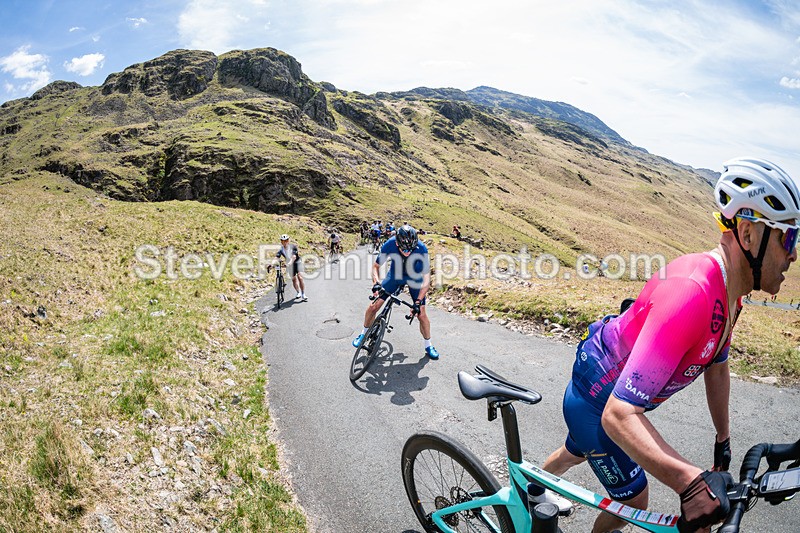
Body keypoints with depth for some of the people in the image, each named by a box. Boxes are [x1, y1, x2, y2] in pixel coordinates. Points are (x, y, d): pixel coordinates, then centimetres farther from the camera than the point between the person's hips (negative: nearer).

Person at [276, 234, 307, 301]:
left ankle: (303, 295, -12)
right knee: (293, 279, 7)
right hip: (289, 264, 3)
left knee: (300, 277, -18)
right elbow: (276, 257, -23)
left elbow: (294, 256, -30)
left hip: (297, 262, -3)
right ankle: (298, 293, 30)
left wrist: (290, 262, -48)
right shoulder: (281, 250, -10)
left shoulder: (293, 246, -18)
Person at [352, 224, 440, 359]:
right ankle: (364, 334, 21)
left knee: (421, 314, -7)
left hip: (414, 277, -1)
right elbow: (376, 266, -15)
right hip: (395, 274, 2)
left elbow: (426, 279, -32)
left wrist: (418, 302, -39)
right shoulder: (389, 245, -31)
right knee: (374, 306, -5)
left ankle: (428, 346, 16)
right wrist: (376, 282, -33)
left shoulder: (421, 249, -36)